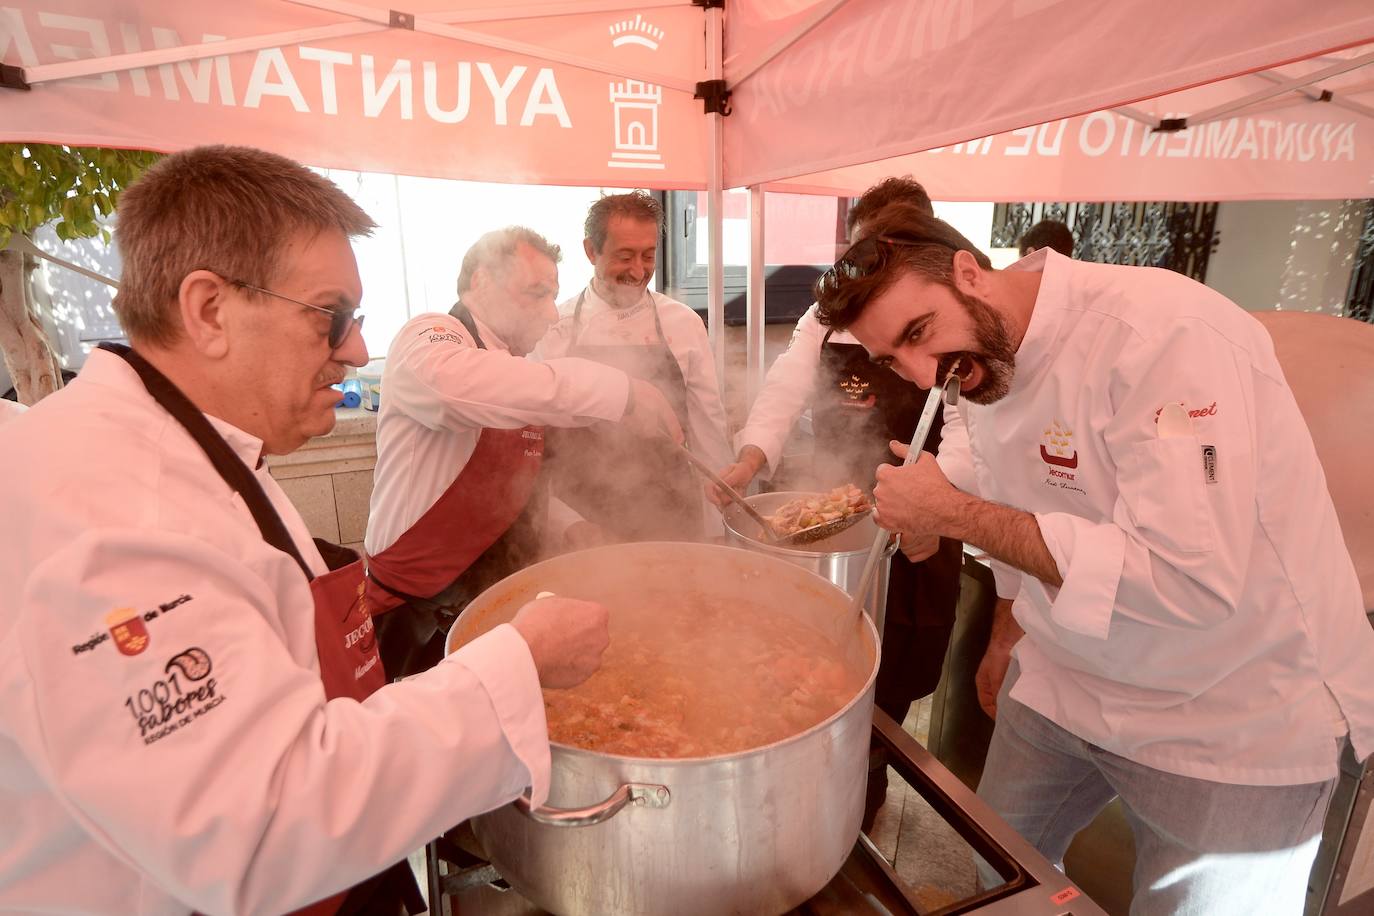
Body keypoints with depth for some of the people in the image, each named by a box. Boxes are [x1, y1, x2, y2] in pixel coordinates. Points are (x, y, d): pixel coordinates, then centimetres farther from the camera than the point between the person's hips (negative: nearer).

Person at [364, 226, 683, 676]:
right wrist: (617, 390, -42)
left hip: (502, 596, 7)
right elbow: (455, 382, -41)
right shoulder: (427, 338, -14)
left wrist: (567, 525, -1)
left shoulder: (518, 368, 10)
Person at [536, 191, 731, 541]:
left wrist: (713, 531, 3)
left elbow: (707, 424, 1)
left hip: (670, 517, 1)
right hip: (582, 519, 0)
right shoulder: (554, 328, -4)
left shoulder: (684, 323, -2)